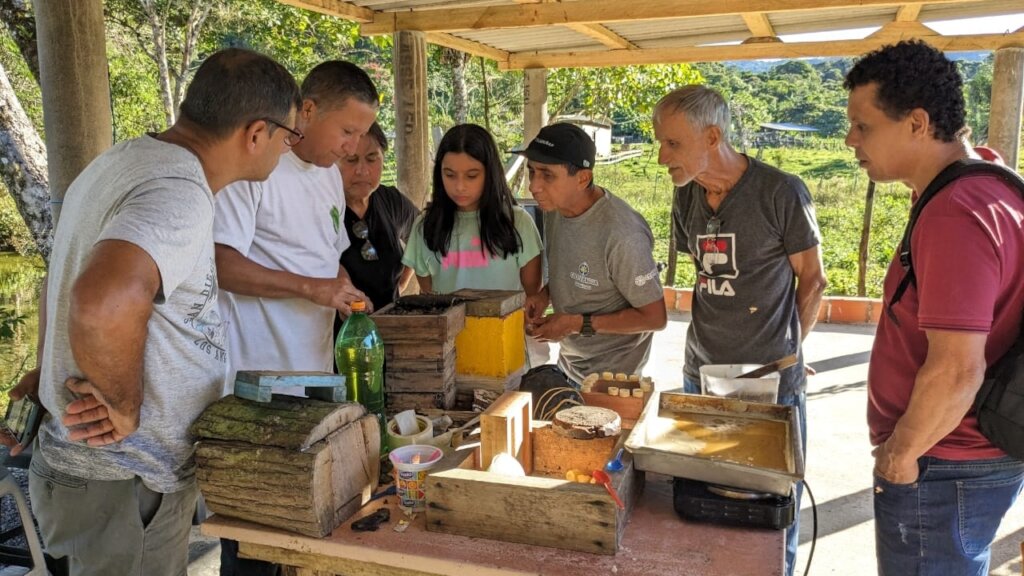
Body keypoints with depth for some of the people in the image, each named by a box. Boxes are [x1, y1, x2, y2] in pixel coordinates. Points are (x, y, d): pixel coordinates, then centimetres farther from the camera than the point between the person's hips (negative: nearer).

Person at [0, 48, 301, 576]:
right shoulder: (180, 193, -26)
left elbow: (65, 278, 19)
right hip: (124, 487, -9)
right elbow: (104, 303, -45)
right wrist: (126, 405, -28)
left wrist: (48, 372, 25)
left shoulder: (128, 158, 6)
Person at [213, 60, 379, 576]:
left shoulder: (330, 173, 14)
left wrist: (348, 298, 6)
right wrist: (311, 287, -23)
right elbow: (220, 263, -20)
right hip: (259, 380, -7)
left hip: (316, 374, 8)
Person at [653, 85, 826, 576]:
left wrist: (783, 349, 2)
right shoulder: (686, 196, 3)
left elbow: (812, 280, -4)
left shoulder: (781, 193, -14)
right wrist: (713, 336, 6)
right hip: (700, 373, 5)